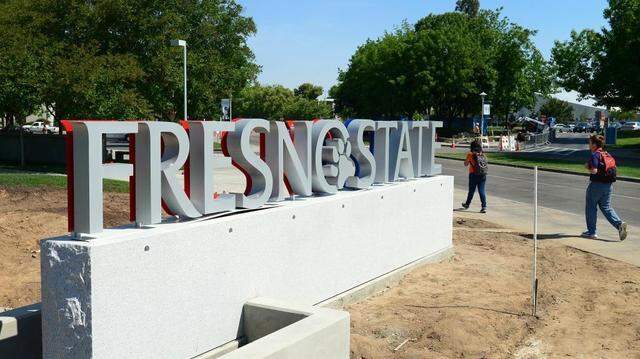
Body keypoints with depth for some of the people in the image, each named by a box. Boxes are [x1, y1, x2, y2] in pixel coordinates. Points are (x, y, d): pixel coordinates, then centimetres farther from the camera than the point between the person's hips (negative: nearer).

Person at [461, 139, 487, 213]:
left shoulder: (470, 154, -7)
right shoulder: (483, 155, 4)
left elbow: (466, 164, 2)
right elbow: (484, 163, 14)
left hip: (473, 174, -3)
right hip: (483, 175, 3)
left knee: (471, 190, 12)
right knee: (482, 191, 3)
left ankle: (467, 204, 31)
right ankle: (484, 207, -5)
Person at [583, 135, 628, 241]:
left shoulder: (595, 155, -13)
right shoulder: (608, 154, 11)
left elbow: (594, 170, -23)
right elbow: (614, 167, 14)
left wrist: (587, 167, -2)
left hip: (597, 184, -7)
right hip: (609, 185, 7)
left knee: (590, 208, 7)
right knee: (606, 208, 13)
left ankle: (591, 232, 11)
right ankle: (619, 224, -8)